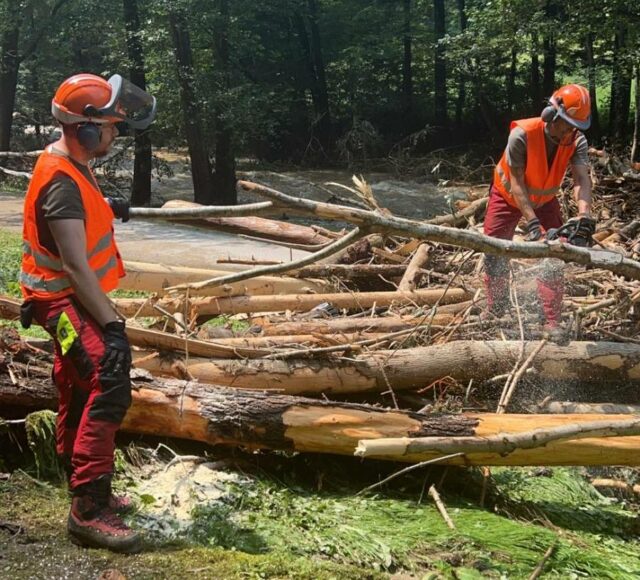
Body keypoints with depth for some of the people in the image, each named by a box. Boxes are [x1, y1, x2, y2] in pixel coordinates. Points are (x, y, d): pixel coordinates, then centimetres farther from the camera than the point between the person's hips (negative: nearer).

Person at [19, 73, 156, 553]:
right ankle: (89, 509, -18)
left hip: (72, 301, 11)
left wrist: (106, 210, 11)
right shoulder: (62, 184, -24)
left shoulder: (71, 165, 7)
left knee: (79, 394, 17)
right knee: (109, 389, -20)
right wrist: (112, 325, -27)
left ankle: (86, 492, 30)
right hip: (67, 302, -11)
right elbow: (76, 267, -27)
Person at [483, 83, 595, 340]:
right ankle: (494, 312, 24)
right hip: (508, 197, -2)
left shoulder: (577, 141, -23)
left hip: (544, 201, 2)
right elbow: (516, 183, -32)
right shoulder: (522, 135, -34)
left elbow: (582, 179, -35)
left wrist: (584, 215, -53)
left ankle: (552, 320, -1)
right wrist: (531, 222, -41)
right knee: (495, 254, 5)